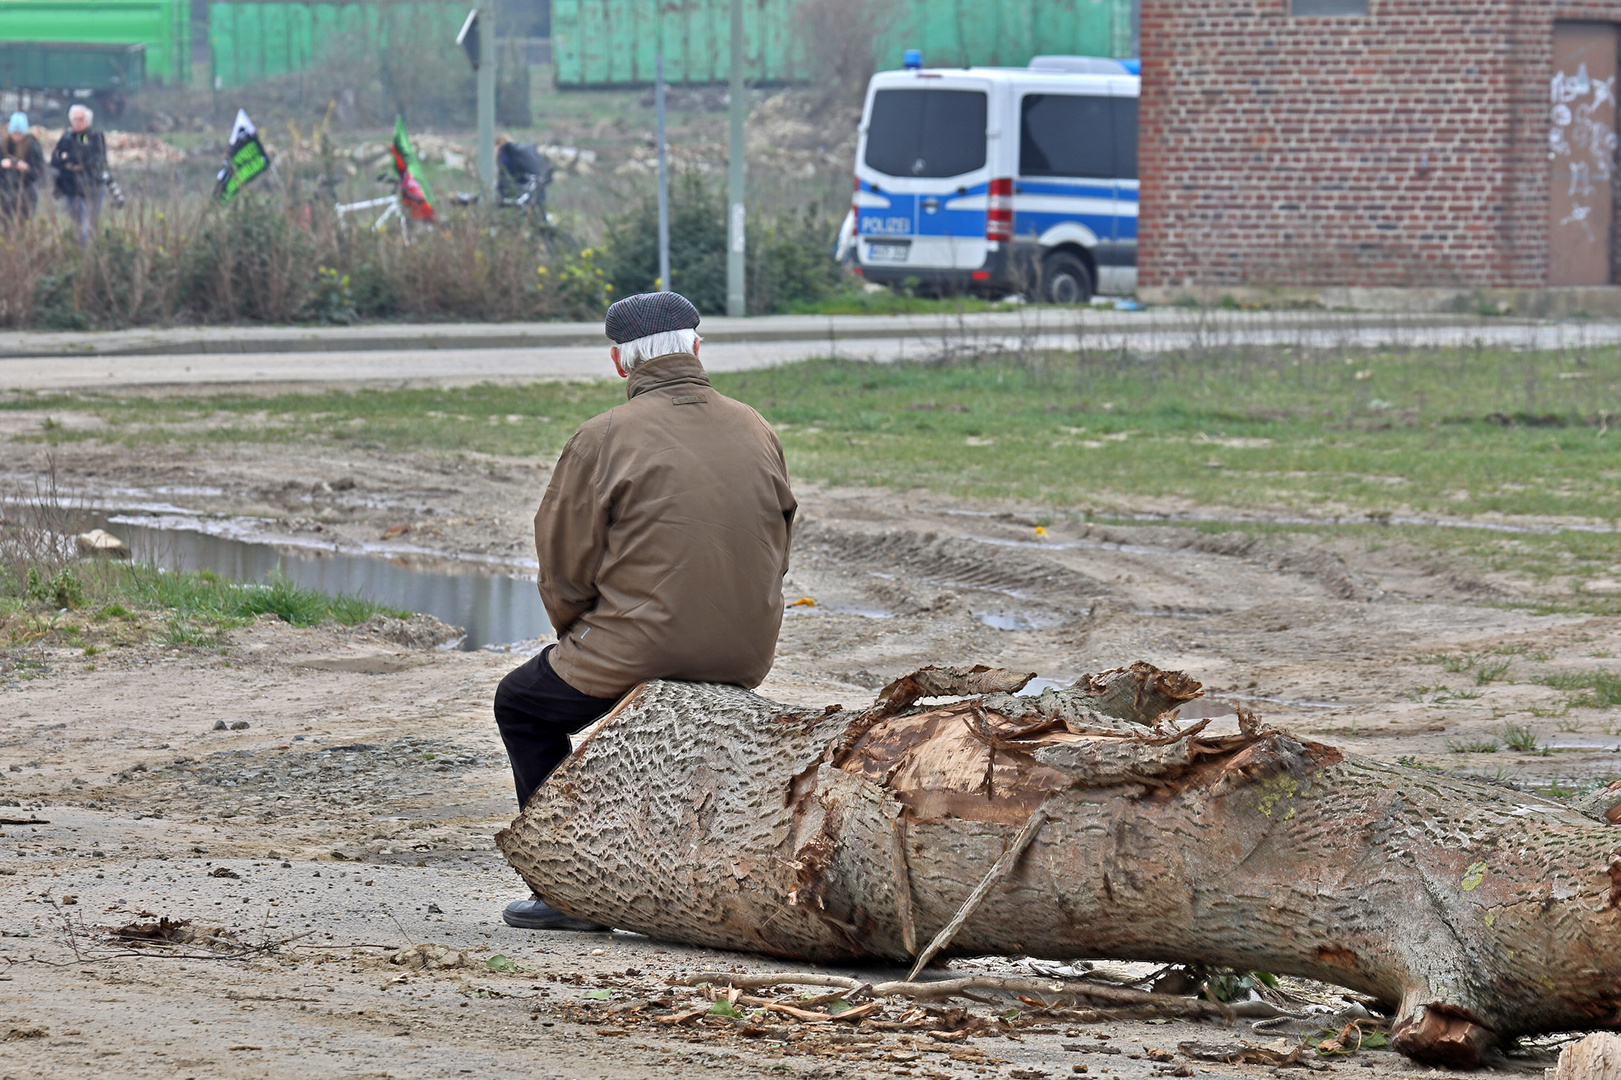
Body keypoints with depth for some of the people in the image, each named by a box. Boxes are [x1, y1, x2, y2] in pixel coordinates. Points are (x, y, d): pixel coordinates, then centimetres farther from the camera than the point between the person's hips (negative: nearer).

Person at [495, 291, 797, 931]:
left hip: (641, 651, -6)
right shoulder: (757, 432, 5)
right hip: (746, 659, 6)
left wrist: (578, 640, 14)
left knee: (522, 705, 21)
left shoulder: (602, 440, -10)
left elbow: (564, 573, -5)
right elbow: (777, 551, 14)